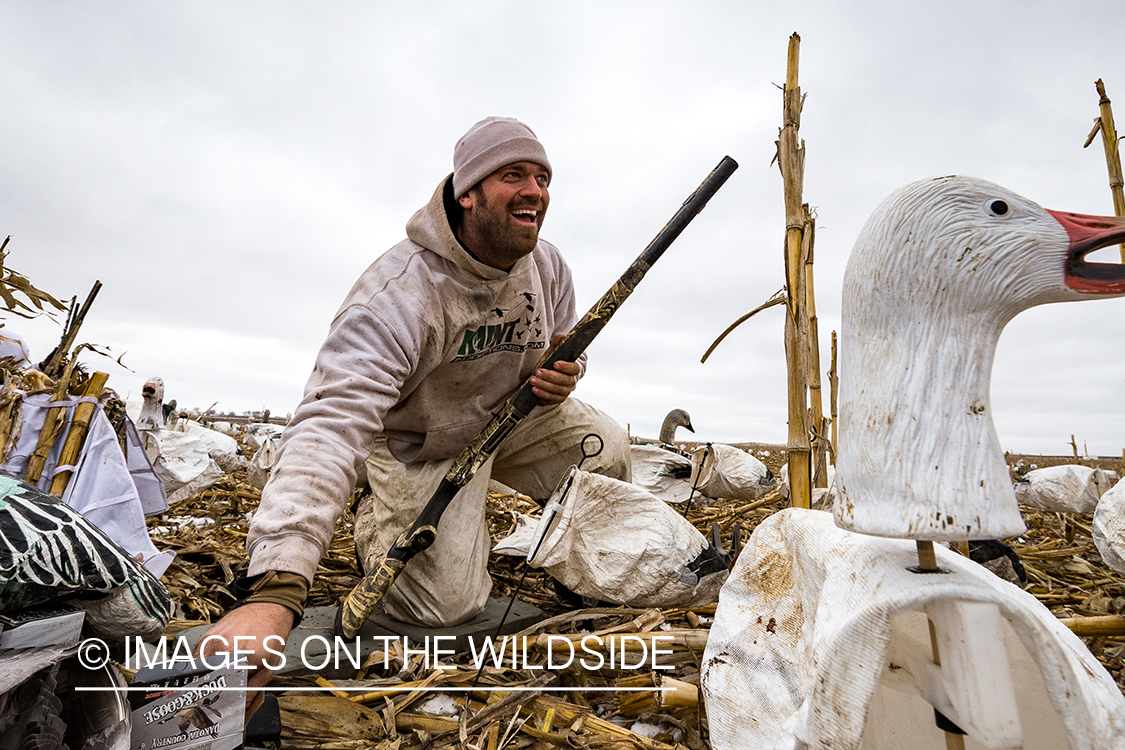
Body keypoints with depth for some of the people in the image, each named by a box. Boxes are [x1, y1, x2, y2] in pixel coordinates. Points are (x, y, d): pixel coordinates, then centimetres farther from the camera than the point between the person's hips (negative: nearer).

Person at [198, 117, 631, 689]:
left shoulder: (547, 267, -11)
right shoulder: (400, 293, -36)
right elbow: (331, 425, -47)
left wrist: (562, 376, -19)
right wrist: (275, 589, -59)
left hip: (509, 419, 6)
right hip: (418, 444, -5)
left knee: (606, 448, -15)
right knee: (446, 603, -14)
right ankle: (377, 524, 20)